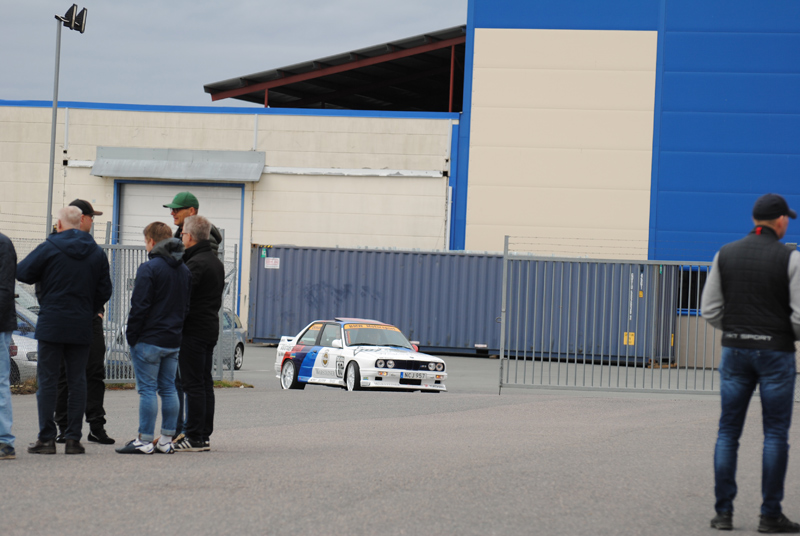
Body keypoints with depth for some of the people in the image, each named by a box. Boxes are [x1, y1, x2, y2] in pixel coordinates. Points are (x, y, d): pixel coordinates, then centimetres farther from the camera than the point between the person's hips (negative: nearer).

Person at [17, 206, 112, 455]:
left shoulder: (49, 248, -7)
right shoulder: (96, 253, 6)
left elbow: (22, 272, -2)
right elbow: (104, 291, 8)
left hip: (51, 325, -3)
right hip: (81, 327, 3)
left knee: (47, 381, 1)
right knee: (77, 381, 7)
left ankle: (46, 438, -1)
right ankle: (73, 438, 5)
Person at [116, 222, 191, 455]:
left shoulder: (149, 269, -13)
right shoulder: (184, 270, 12)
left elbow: (139, 307, -15)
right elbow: (186, 305, 15)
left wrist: (131, 336, -7)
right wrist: (177, 329, 17)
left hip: (149, 340, -7)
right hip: (174, 340, 7)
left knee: (147, 389, -5)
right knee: (168, 388, 10)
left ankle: (145, 441, -5)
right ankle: (167, 440, 10)